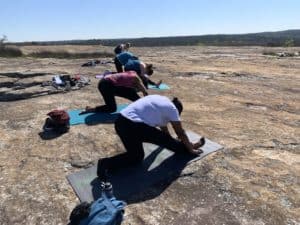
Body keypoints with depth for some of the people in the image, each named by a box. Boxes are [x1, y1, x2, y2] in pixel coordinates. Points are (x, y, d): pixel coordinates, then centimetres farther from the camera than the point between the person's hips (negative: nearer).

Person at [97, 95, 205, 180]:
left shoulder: (162, 102, 27)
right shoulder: (172, 108, 5)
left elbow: (163, 126, 40)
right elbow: (180, 133, 10)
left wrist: (171, 140, 52)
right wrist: (190, 148, 24)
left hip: (120, 121, 9)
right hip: (134, 126, -9)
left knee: (136, 156, 17)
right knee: (164, 140, 9)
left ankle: (106, 163, 4)